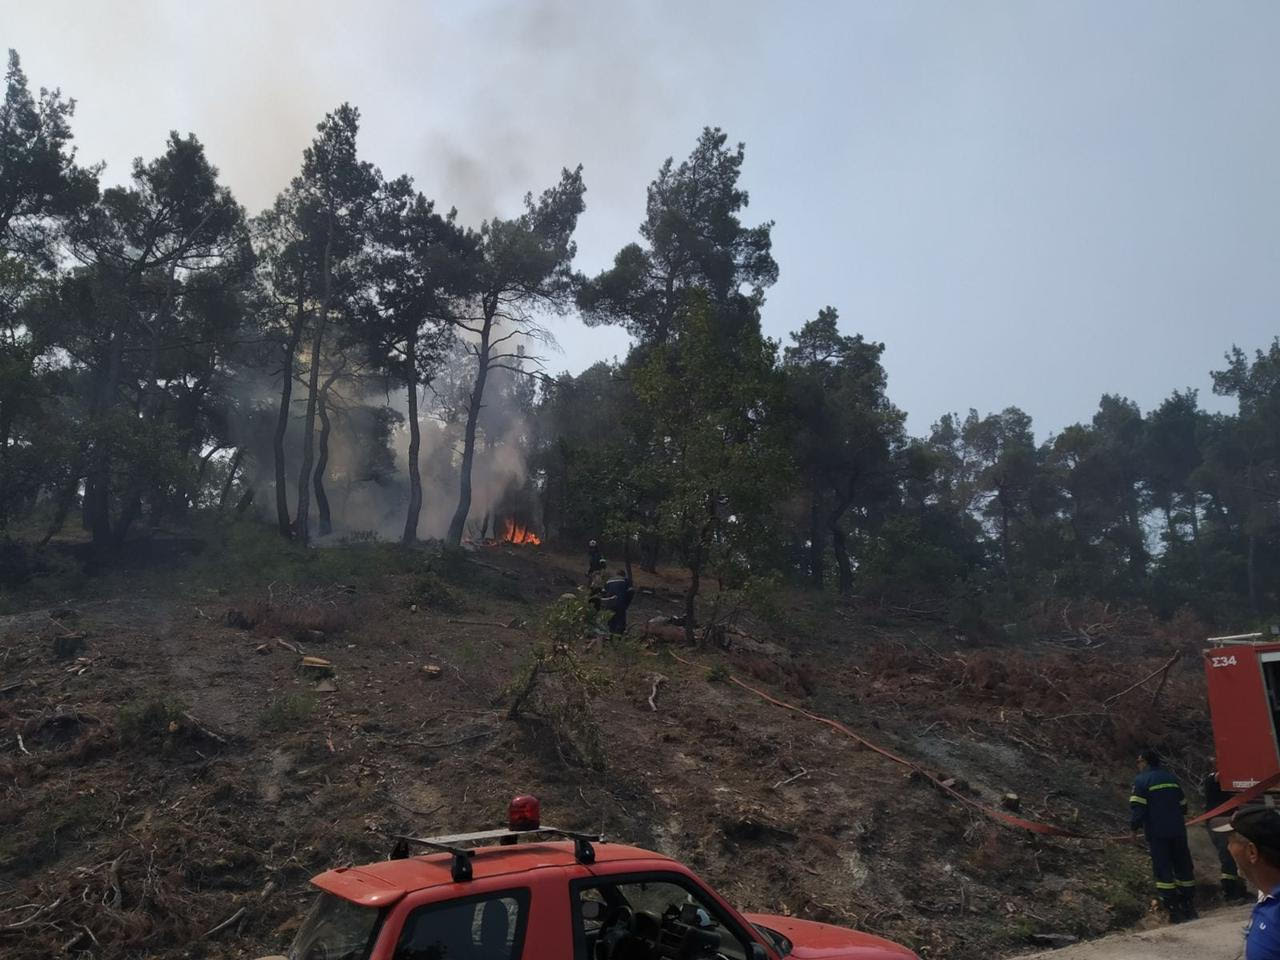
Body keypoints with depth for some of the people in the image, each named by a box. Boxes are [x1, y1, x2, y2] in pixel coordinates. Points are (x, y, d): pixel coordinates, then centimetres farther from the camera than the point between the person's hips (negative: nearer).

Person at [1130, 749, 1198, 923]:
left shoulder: (1141, 781, -8)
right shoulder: (1171, 778, 12)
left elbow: (1137, 807, -14)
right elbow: (1182, 804, 20)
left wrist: (1135, 827, -3)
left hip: (1156, 833, -5)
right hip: (1178, 830, 6)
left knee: (1163, 869, 0)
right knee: (1183, 866, 13)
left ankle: (1174, 910, -2)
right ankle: (1189, 907, 17)